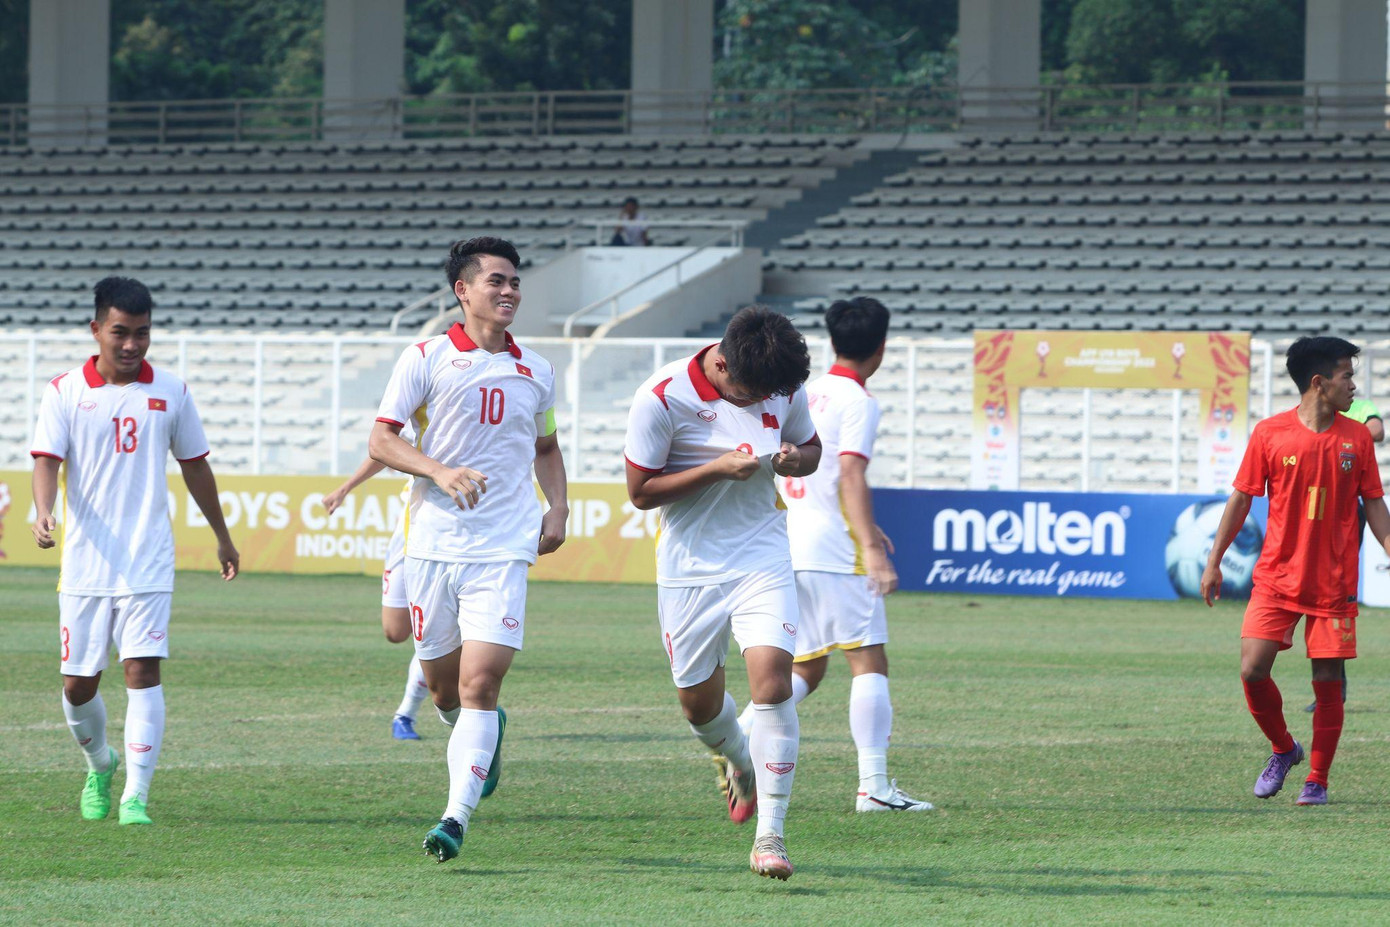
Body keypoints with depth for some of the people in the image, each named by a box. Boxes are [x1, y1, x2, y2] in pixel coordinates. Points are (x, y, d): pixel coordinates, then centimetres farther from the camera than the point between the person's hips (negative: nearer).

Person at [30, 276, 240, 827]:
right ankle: (100, 765, 33)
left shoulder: (170, 393, 6)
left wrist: (222, 537, 25)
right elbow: (46, 460, -9)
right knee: (78, 684, 4)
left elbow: (194, 466, 17)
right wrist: (44, 513, -30)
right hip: (85, 562, 0)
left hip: (148, 563, 0)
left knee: (142, 671, -12)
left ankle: (136, 796, -11)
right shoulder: (65, 393, 1)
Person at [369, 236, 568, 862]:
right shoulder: (427, 359, 0)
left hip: (503, 550, 0)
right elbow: (381, 441, -3)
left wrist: (558, 508, 10)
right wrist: (442, 471, -19)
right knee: (442, 685, 9)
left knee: (480, 683, -13)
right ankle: (482, 740, 42)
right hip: (434, 544, 0)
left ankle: (457, 816, -17)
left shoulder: (536, 371, 11)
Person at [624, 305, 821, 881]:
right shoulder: (662, 398, -16)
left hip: (762, 558, 1)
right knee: (699, 701, 9)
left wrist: (794, 460, -11)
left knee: (773, 682, -18)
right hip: (690, 568, -1)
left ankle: (769, 835, -13)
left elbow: (810, 447, 14)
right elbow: (640, 490, -10)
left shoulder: (785, 389, -4)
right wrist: (718, 469, -22)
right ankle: (738, 762, 46)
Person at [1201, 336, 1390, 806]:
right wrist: (1214, 563, 5)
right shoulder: (1269, 434, -3)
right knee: (1253, 670, -9)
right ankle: (1283, 749, 18)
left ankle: (1317, 780, 14)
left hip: (1334, 583, 1)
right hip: (1276, 577, -1)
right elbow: (1241, 498, 4)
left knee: (1328, 680, 0)